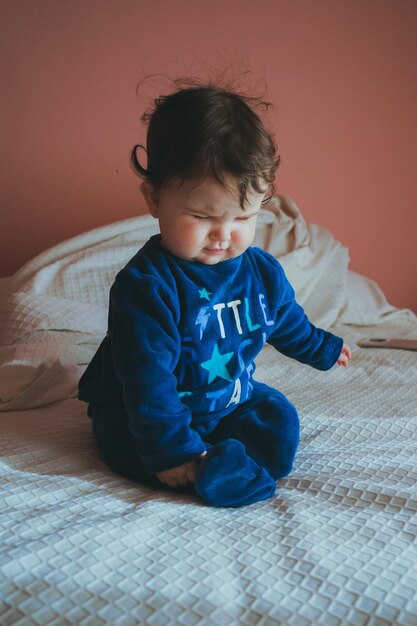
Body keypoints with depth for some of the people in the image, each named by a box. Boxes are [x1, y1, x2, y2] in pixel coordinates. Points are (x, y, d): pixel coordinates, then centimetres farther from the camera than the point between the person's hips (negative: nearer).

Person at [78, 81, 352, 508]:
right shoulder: (146, 285, -28)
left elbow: (288, 323, 15)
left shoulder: (263, 272, -7)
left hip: (230, 403, 5)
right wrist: (172, 450, -29)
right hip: (137, 417, -4)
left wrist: (324, 349, 31)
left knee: (279, 424, -9)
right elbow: (147, 379, -28)